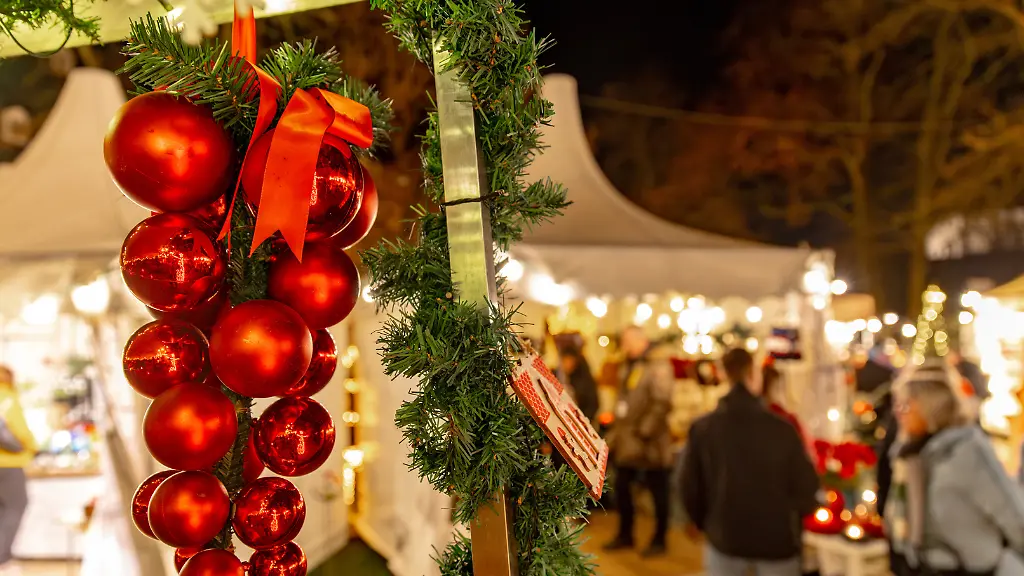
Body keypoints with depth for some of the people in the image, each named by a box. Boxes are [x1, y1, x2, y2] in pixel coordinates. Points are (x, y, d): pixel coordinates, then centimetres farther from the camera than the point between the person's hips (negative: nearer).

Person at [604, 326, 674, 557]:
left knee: (658, 491, 7)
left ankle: (659, 540, 21)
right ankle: (625, 535, 31)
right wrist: (616, 432, 15)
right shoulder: (629, 366, 13)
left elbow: (662, 404, -21)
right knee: (621, 487, 15)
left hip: (648, 442, -8)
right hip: (626, 441, 9)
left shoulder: (658, 366, -13)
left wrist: (645, 431, -22)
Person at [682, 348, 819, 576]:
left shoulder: (702, 428, -9)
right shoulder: (781, 429, -15)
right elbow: (805, 488, -9)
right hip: (776, 540, -1)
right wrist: (790, 523, 12)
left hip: (724, 538, 1)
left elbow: (691, 488, -3)